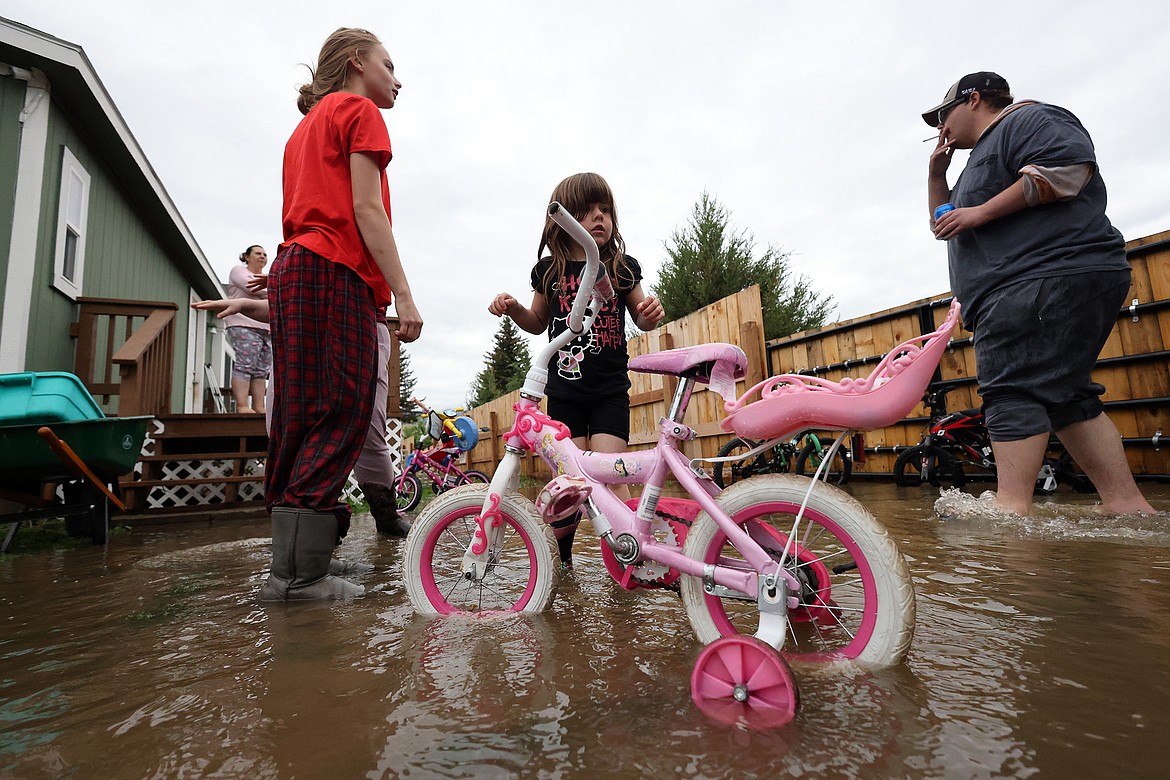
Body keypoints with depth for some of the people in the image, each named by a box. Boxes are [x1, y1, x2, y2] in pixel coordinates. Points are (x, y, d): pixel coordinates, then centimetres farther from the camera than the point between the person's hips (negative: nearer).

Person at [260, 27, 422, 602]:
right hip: (335, 274, -9)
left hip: (291, 269, 9)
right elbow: (367, 209, -8)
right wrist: (403, 293, -14)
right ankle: (301, 574, -10)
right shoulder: (360, 111, 6)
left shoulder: (308, 125, 32)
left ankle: (290, 566, 11)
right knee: (340, 417, -11)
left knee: (299, 421, 6)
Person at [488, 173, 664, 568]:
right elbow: (538, 322, 16)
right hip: (564, 390, 1)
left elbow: (640, 318, 12)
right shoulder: (549, 269, 3)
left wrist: (650, 315, -11)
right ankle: (560, 556, 22)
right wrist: (513, 308, -4)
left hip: (610, 390, 0)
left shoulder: (623, 267, 2)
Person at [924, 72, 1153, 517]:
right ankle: (1126, 504, 7)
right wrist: (937, 170, 27)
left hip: (1051, 278, -10)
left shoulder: (1027, 118, 4)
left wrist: (981, 212, -13)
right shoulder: (982, 160, 33)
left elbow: (1068, 167, -14)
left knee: (1013, 391, -19)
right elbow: (944, 224, 36)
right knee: (1062, 398, 6)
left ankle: (1011, 507, -22)